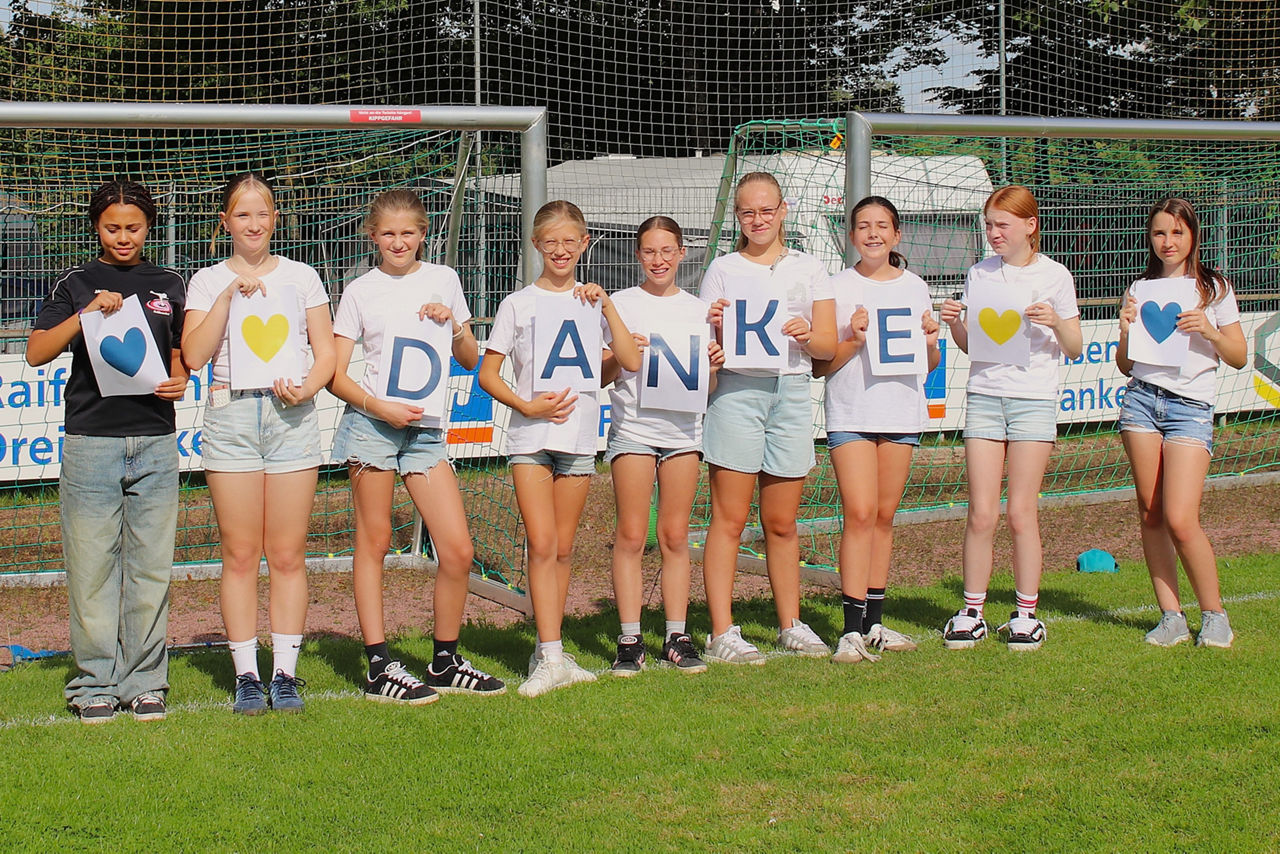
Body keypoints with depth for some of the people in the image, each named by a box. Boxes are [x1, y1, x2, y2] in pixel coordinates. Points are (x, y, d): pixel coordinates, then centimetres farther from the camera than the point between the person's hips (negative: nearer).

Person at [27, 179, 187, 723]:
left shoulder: (168, 286, 15)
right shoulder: (75, 284, 8)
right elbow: (37, 353, -1)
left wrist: (180, 383, 0)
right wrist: (87, 313, -14)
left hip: (154, 440, 2)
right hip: (90, 439, -2)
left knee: (151, 566, 2)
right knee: (91, 566, -2)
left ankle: (145, 682, 10)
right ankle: (96, 683, 7)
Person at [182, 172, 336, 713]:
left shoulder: (301, 277, 12)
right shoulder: (209, 281, 9)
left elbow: (326, 353, 10)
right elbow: (194, 355, -3)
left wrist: (306, 389, -9)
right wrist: (230, 295, -10)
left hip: (292, 418, 1)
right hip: (231, 415, 0)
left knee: (288, 555, 0)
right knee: (240, 554, 0)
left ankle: (285, 672, 7)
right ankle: (246, 674, 7)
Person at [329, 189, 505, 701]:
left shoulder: (443, 280, 12)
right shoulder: (361, 292, 4)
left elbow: (471, 360, 16)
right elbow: (335, 374, 1)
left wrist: (453, 325, -2)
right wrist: (380, 407, -14)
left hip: (426, 428, 3)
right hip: (371, 423, -2)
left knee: (458, 551, -4)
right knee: (373, 543, 0)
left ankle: (445, 663, 12)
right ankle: (379, 668, 5)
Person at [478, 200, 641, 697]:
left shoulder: (594, 301, 10)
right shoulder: (519, 304, 4)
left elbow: (632, 362, -1)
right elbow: (487, 375, 3)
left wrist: (607, 306, -6)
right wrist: (527, 406, -12)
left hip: (579, 434, 2)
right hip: (530, 434, -2)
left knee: (563, 549, 6)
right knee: (542, 545, -11)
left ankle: (549, 651, 14)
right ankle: (550, 659, -13)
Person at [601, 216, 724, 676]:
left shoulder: (698, 309, 13)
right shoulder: (620, 304, 5)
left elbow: (708, 386, 15)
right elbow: (602, 376, 4)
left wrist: (714, 365, -6)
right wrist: (621, 357, -15)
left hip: (683, 428, 2)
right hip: (631, 426, -2)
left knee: (675, 535, 3)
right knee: (631, 535, -4)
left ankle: (677, 637, 9)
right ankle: (630, 640, 0)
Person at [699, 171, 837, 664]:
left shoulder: (808, 269, 14)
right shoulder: (722, 270, 9)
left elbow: (828, 347, 9)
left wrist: (806, 336, -13)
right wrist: (716, 327, -15)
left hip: (792, 391, 2)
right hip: (737, 391, -2)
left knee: (782, 522, 8)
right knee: (729, 518, -5)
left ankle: (790, 625, 19)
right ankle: (722, 633, -5)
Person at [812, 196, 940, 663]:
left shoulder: (914, 287, 12)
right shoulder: (838, 288, 1)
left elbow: (930, 364, 17)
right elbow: (820, 365, -1)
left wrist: (930, 341, -3)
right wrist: (855, 339, -16)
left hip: (901, 411, 4)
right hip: (851, 412, -4)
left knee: (884, 516, 7)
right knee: (860, 514, -13)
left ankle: (874, 621, 14)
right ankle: (853, 629, -13)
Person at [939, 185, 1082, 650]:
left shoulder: (1054, 276, 2)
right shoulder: (980, 274, 10)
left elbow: (1074, 349, 4)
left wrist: (1056, 323, -15)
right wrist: (954, 322, -5)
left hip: (1033, 398, -2)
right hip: (984, 396, 2)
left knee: (1022, 512, -1)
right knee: (981, 513, -2)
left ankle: (1026, 614, 9)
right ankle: (971, 613, 6)